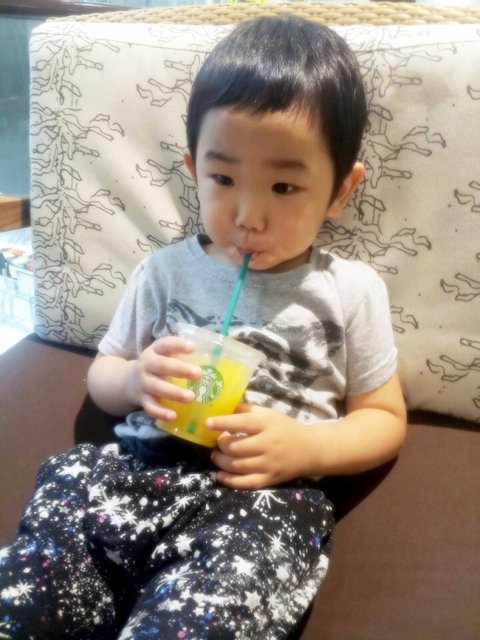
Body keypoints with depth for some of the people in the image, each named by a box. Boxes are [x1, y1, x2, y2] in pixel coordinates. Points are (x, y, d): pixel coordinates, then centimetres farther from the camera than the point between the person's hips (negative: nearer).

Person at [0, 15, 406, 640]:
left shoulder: (351, 291, 6)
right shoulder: (166, 271, 12)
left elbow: (384, 419, 12)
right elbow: (101, 374, 21)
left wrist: (308, 446, -9)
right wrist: (136, 380, -5)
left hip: (269, 496, -2)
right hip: (139, 468, 3)